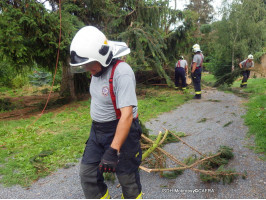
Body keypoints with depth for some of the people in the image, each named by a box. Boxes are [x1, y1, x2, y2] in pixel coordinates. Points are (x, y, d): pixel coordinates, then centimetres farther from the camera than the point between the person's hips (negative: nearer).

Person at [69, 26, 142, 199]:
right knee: (88, 173, 12)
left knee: (128, 179, 8)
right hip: (97, 131, 8)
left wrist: (113, 151, -31)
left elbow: (127, 114, -30)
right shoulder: (98, 69, 3)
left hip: (121, 131, -8)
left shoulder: (122, 73, -24)